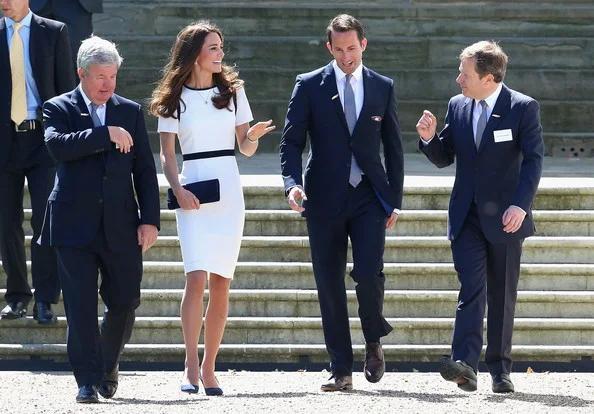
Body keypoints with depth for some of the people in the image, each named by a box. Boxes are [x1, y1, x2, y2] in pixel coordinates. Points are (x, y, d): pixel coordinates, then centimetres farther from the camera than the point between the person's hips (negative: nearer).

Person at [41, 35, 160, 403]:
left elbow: (145, 171, 9)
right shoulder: (59, 109, 3)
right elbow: (57, 145, -18)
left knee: (125, 302, 7)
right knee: (81, 307, -5)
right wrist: (106, 134, -22)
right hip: (75, 225, -3)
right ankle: (88, 381, 0)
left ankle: (109, 364, 31)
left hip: (121, 227, 3)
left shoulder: (131, 112, 11)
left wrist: (150, 220, 0)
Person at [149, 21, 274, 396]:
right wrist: (178, 189, -13)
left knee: (221, 284, 1)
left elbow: (246, 148, 11)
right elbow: (167, 154, 3)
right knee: (197, 277, -15)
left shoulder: (233, 90, 10)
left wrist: (254, 135, -12)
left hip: (228, 190, 2)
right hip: (192, 191, -2)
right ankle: (191, 367, -13)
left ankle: (209, 369, 8)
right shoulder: (174, 98, 4)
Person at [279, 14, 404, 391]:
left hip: (369, 197, 0)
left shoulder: (383, 88, 8)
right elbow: (291, 141, 1)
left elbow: (393, 147, 12)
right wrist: (293, 183, -16)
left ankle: (374, 341, 11)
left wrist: (395, 200, 7)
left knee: (368, 272, -16)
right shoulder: (310, 86, 3)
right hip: (325, 200, 0)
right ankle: (341, 370, 7)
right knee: (329, 285, 0)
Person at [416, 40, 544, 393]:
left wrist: (520, 205, -22)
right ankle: (465, 365, -25)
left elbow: (534, 159, -10)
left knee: (502, 295, 5)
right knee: (471, 286, -12)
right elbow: (444, 158, 15)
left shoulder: (523, 108, -5)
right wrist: (429, 138, -7)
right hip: (466, 216, 3)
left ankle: (500, 370, 13)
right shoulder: (457, 107, 9)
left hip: (504, 217, -2)